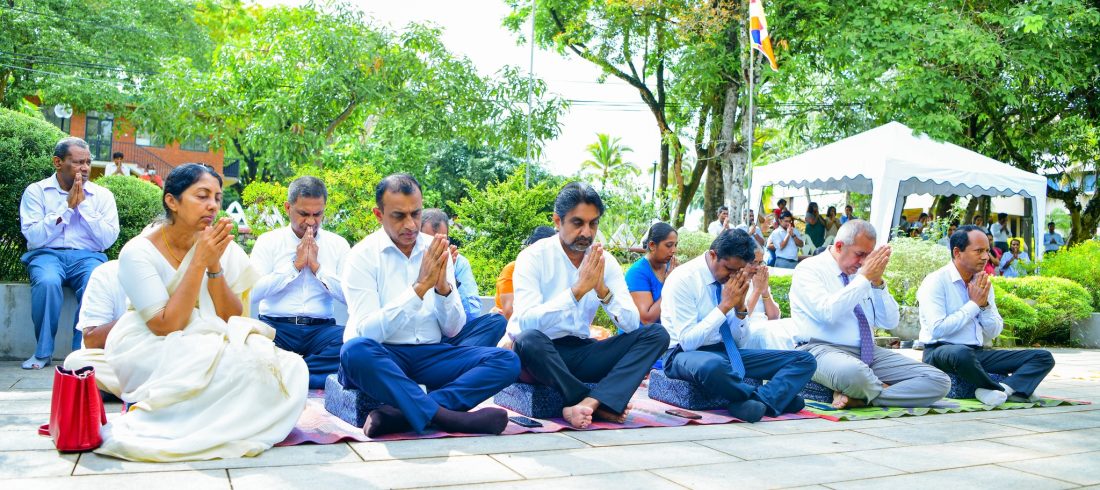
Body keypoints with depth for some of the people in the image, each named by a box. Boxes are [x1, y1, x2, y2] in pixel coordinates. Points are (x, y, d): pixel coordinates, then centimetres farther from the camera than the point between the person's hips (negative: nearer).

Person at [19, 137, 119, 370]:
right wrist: (67, 206, -9)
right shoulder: (36, 191, 5)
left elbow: (108, 239, -2)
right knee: (47, 282, -35)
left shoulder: (102, 195, 9)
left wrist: (83, 204, -7)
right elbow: (34, 237, -7)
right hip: (47, 254, -1)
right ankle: (43, 352, -17)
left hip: (87, 256, 1)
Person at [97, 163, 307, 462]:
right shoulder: (138, 252, -12)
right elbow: (167, 326, -20)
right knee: (242, 364, -32)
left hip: (208, 344, 6)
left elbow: (231, 319, -3)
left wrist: (214, 266, -17)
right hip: (148, 350, -6)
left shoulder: (221, 248, 1)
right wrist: (198, 262, -23)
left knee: (290, 369, -20)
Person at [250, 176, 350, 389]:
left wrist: (317, 267, -6)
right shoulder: (268, 241, 9)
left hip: (321, 329, 1)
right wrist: (295, 265, -6)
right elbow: (253, 292, -6)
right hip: (276, 326, -1)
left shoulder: (338, 244, 12)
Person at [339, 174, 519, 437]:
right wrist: (420, 287, -23)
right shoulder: (363, 256, -5)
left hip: (430, 356, 5)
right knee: (355, 350, -37)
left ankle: (400, 413, -30)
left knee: (507, 361, -16)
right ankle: (445, 416, -34)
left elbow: (452, 330, 5)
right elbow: (367, 332, -17)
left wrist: (443, 287, -15)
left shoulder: (436, 251, 7)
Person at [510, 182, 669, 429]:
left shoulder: (605, 261, 3)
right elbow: (527, 322, -25)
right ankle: (602, 404, -22)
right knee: (529, 340, -39)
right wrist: (578, 289, -27)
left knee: (656, 335, -12)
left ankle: (587, 403, -33)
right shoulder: (533, 257, -10)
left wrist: (603, 290, -20)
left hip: (580, 351, 5)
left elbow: (632, 324, -3)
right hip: (539, 353, -5)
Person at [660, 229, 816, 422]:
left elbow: (737, 339, 9)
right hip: (685, 354, -7)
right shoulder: (683, 279, -15)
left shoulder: (735, 278, 4)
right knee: (713, 365, -45)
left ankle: (759, 401, -31)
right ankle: (769, 396, -19)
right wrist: (725, 306, -21)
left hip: (725, 352, 7)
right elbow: (688, 342, -20)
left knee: (805, 360, -6)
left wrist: (740, 307, -10)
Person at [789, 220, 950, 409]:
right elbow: (828, 313, -21)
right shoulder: (808, 269, -2)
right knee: (853, 372, -44)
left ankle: (858, 397, -18)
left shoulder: (860, 273, 14)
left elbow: (890, 322, 13)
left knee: (939, 381, -10)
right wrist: (865, 278, -15)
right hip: (824, 350, -7)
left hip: (870, 352, 7)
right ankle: (890, 392, -12)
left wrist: (878, 282, -2)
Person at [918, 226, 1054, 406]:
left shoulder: (983, 283, 14)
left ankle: (1003, 389, -31)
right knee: (962, 353, -42)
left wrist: (984, 305, -4)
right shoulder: (935, 282, -7)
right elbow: (938, 330, -19)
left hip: (978, 353, 7)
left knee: (1044, 357, -5)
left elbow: (994, 332, 14)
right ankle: (1012, 389, -17)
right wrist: (974, 304, -9)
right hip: (940, 352, -7)